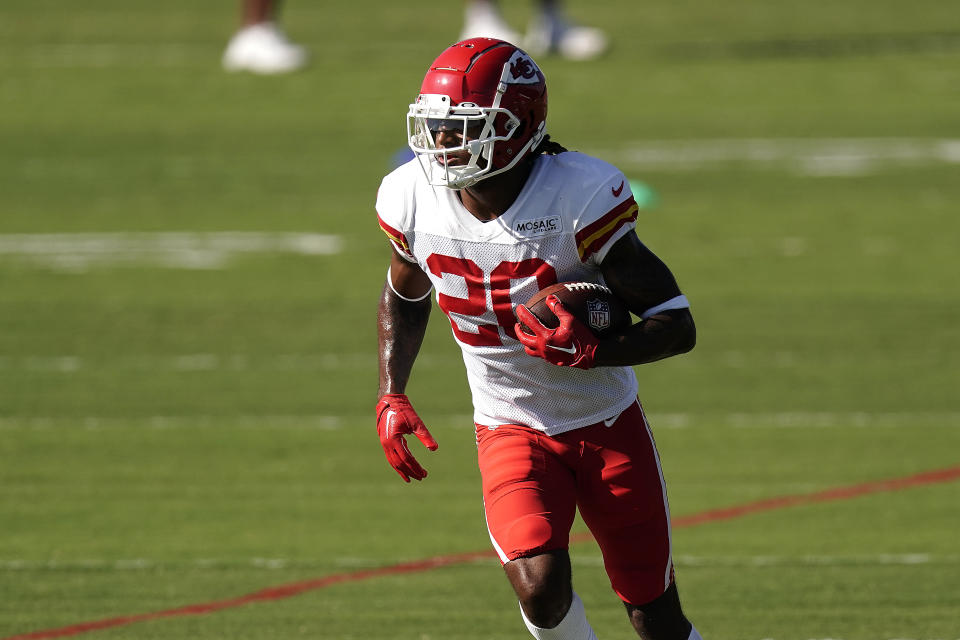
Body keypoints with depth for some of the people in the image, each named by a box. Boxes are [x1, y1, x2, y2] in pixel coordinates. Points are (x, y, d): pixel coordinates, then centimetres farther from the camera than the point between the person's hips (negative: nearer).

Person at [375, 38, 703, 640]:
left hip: (608, 426, -2)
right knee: (540, 588, -23)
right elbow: (403, 297, 13)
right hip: (512, 430, 2)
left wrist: (592, 352, -37)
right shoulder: (412, 199, -10)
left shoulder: (579, 198, -24)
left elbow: (677, 324, -20)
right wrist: (391, 396, 1)